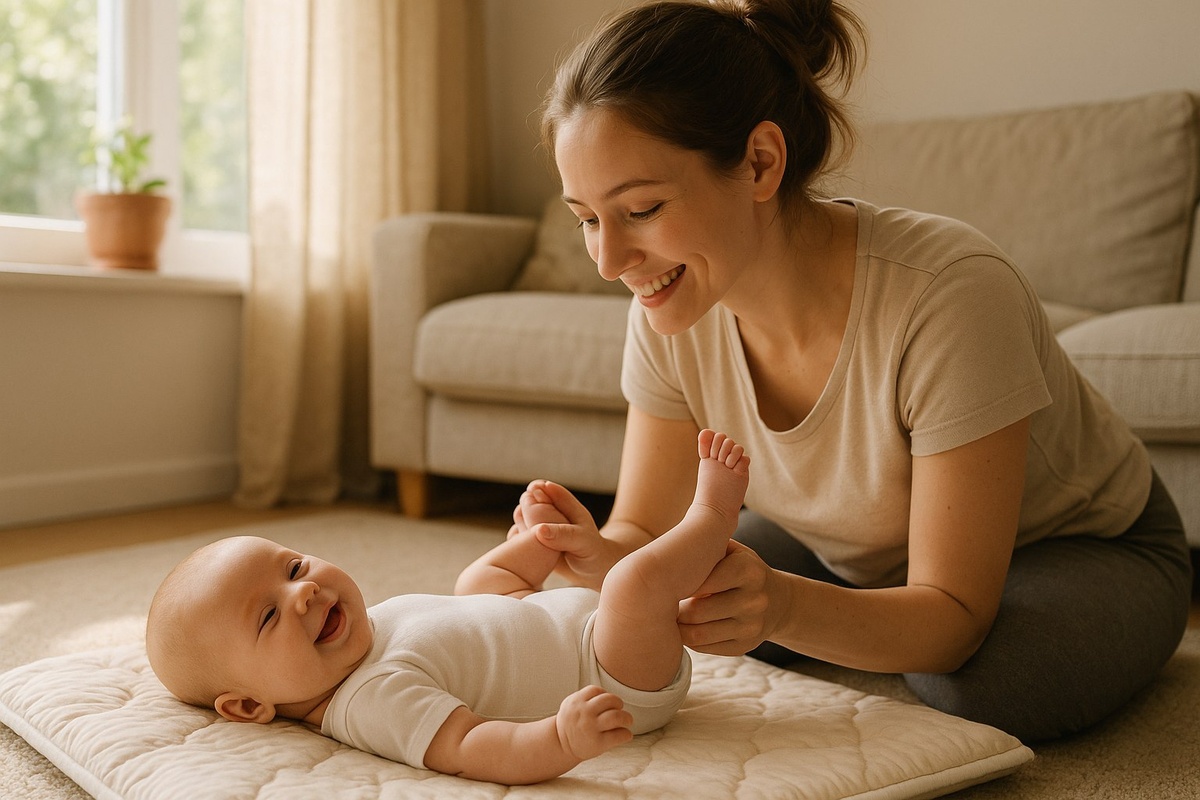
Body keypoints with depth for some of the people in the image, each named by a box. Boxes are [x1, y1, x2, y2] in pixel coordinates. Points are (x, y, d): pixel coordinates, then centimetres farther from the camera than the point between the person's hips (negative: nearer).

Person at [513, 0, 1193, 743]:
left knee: (981, 683, -35)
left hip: (1086, 550, -5)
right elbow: (645, 530, -12)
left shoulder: (948, 292, -37)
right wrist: (604, 557, -36)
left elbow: (954, 619, -32)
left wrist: (782, 605, -51)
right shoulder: (673, 315, -20)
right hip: (865, 556, 5)